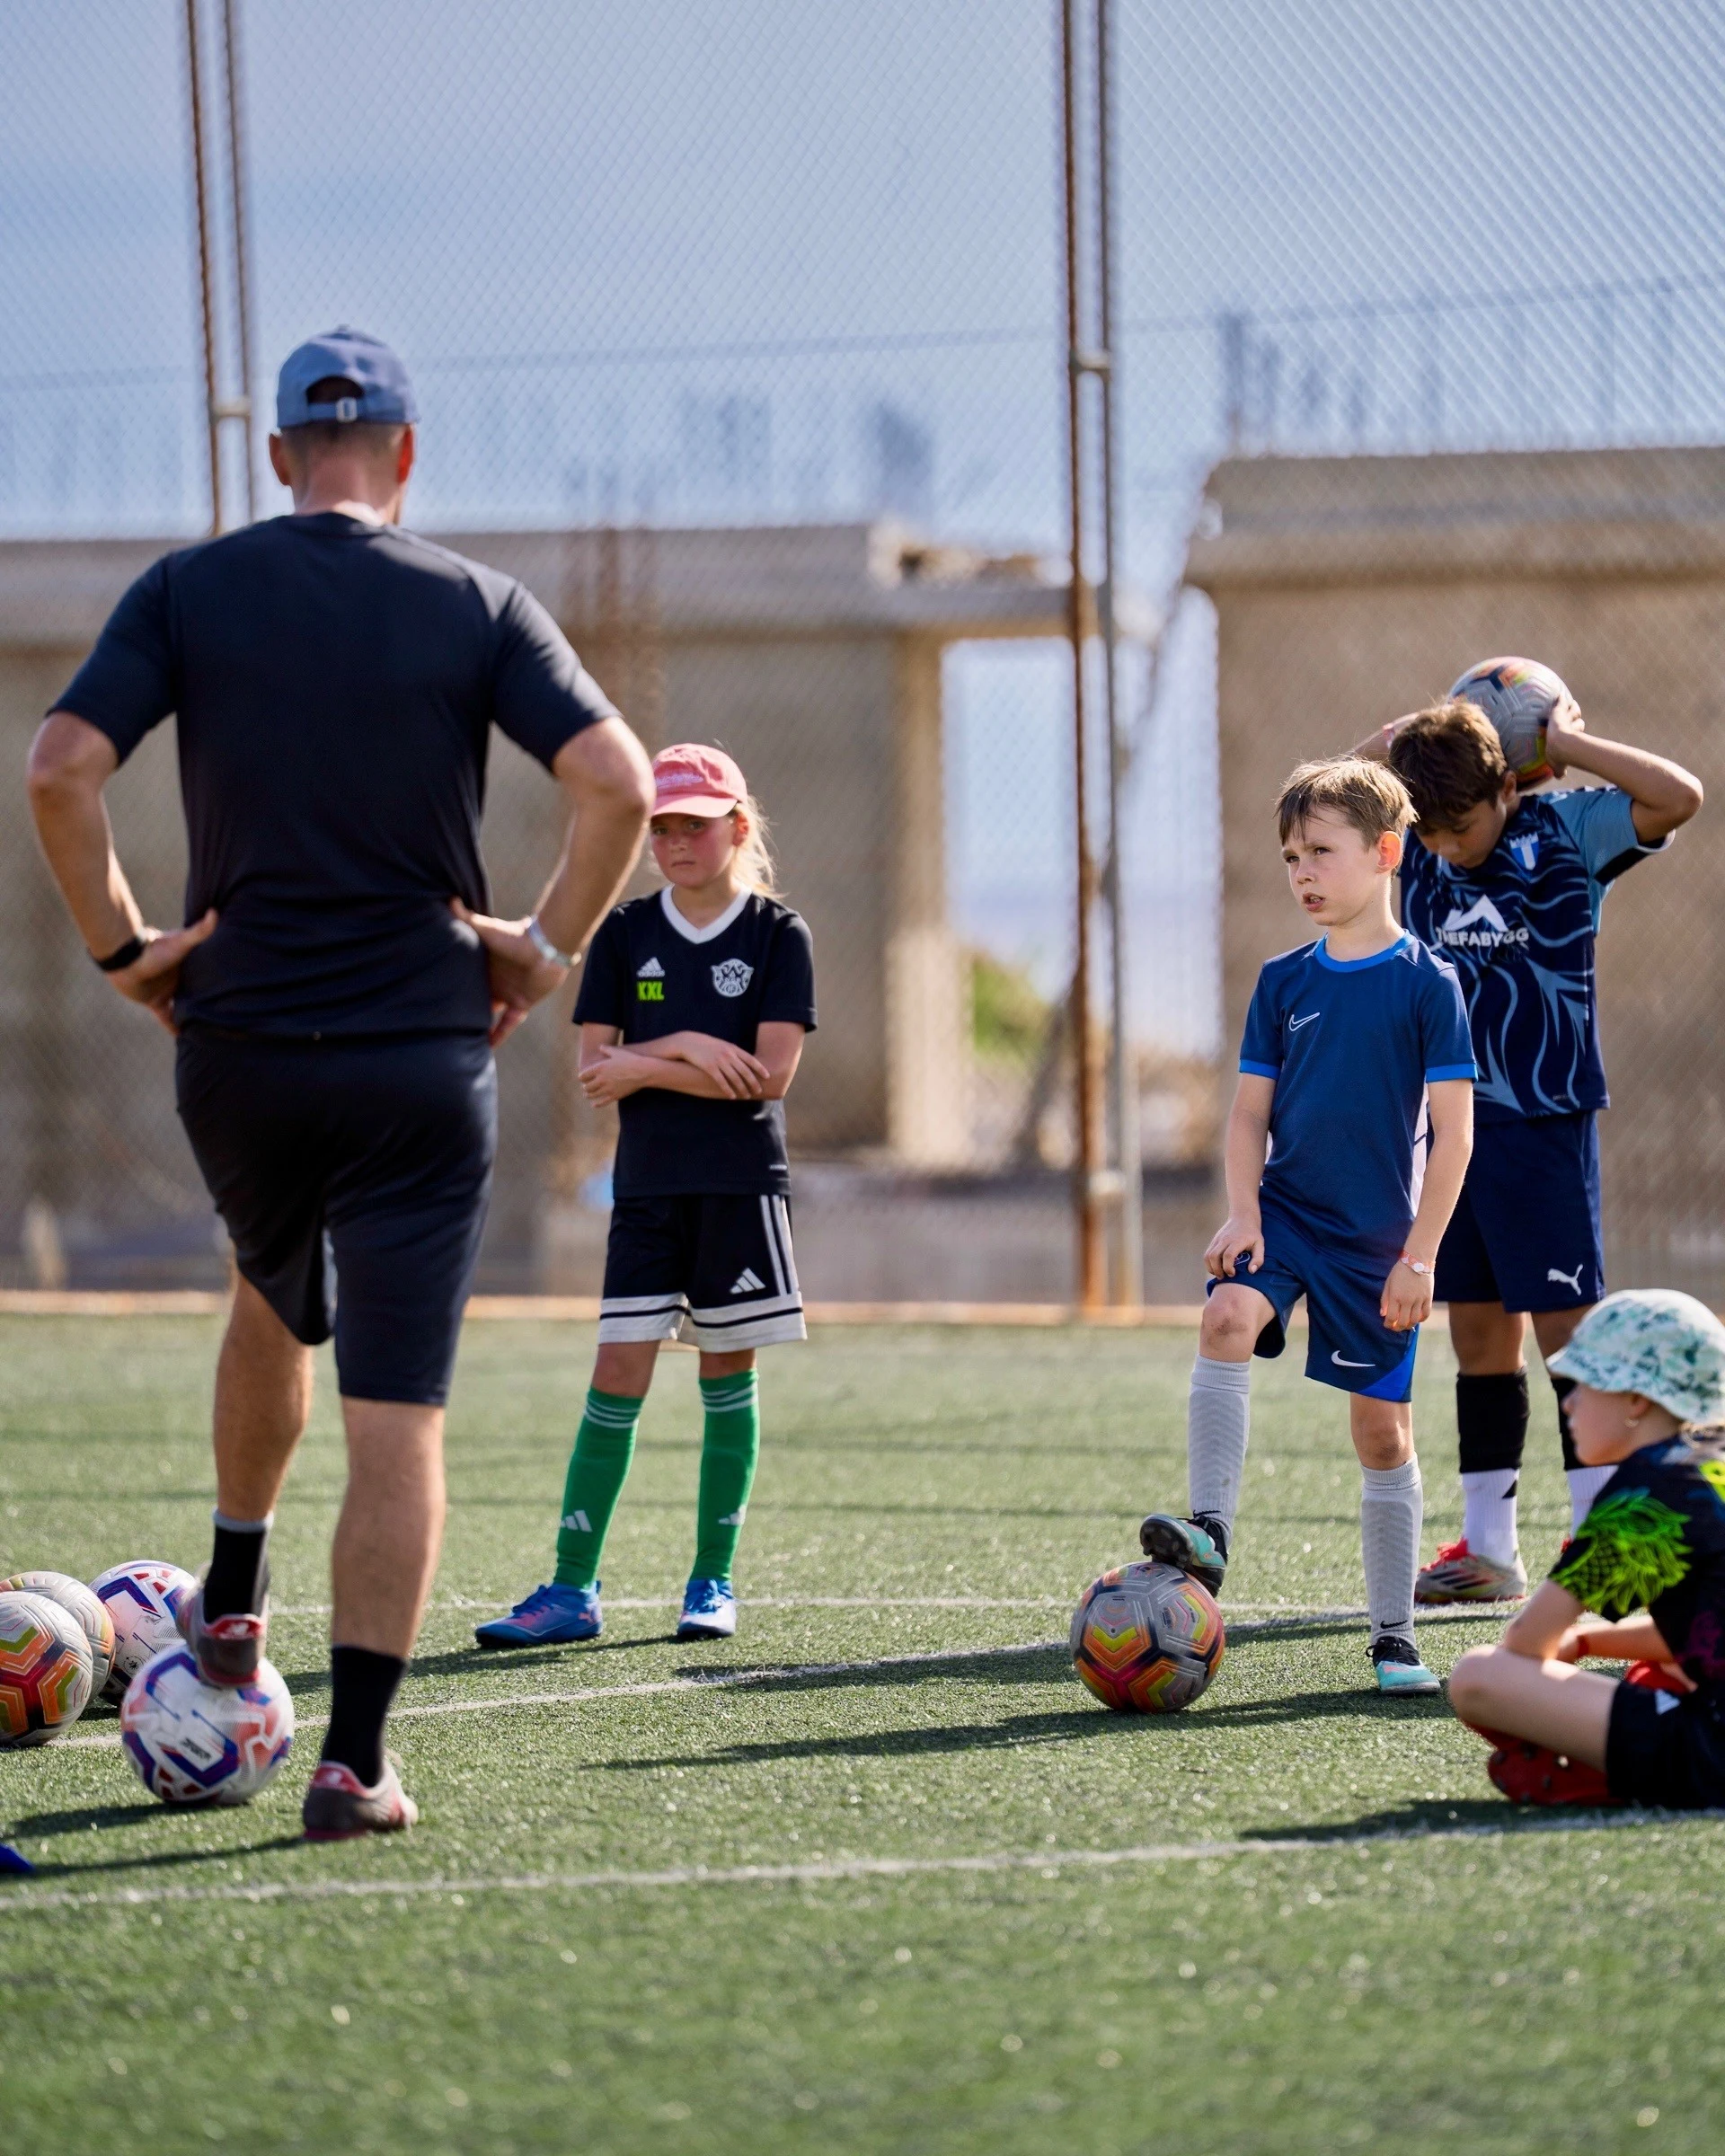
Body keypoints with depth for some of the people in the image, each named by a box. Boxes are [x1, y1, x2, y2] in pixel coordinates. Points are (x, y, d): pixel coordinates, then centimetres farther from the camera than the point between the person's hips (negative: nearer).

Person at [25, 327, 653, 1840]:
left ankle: (232, 1604, 38)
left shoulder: (189, 592, 1)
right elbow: (617, 782, -11)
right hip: (421, 1050, -2)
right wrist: (547, 951, 0)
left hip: (236, 1046, 2)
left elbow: (62, 768, -10)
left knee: (275, 1306, 32)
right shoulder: (476, 605, -1)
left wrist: (121, 948, -1)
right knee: (399, 1417, -1)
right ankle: (357, 1759, -6)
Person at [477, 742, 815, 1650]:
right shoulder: (624, 934, 6)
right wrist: (685, 1048, -15)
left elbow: (770, 1072, -12)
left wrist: (641, 1068, -11)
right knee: (617, 1378, -3)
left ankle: (714, 1582, 13)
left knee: (727, 1378, 4)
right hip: (647, 1186, 2)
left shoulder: (778, 936, -1)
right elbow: (592, 1068, -1)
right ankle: (572, 1589, -3)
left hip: (741, 1184, -2)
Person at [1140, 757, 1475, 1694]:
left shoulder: (1426, 983, -6)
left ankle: (1393, 1636, 14)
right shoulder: (1284, 981, 6)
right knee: (1226, 1318, -28)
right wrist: (1243, 1211, -7)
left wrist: (1418, 1255, -11)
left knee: (1382, 1430, 3)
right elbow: (1251, 1108, 8)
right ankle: (1209, 1531, -30)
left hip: (1376, 1238, -3)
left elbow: (1453, 1128, -7)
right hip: (1284, 1209, 3)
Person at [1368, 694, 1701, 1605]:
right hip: (1453, 1123, 6)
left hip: (1543, 1123, -6)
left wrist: (1566, 742, -15)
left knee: (1565, 1326, -6)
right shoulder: (1419, 859, 7)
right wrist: (1403, 747, 8)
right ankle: (1487, 1550, 16)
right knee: (1479, 1336, 10)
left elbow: (1679, 796, -21)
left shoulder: (1566, 832, -7)